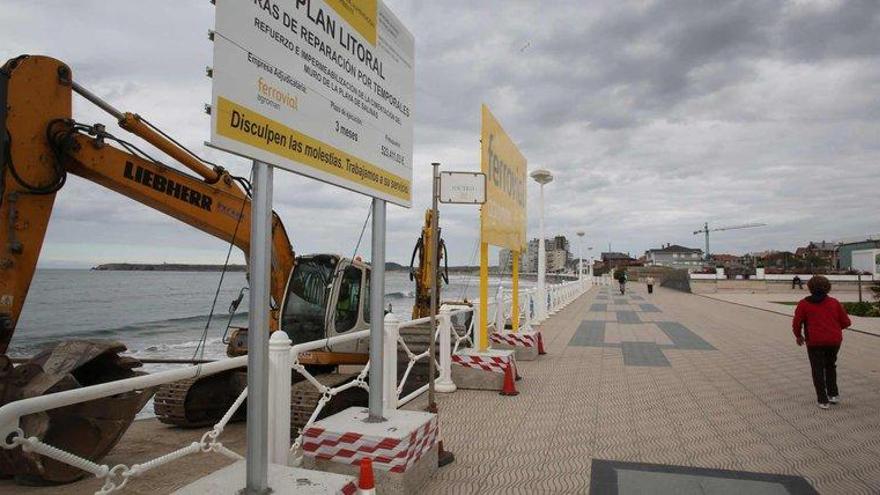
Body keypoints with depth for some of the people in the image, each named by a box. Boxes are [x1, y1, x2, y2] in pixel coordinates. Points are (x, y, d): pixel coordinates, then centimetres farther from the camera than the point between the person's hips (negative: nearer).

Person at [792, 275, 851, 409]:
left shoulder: (804, 304, -5)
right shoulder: (834, 302, 2)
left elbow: (796, 323, -6)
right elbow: (846, 322, 3)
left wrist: (798, 336, 12)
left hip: (815, 342, -3)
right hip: (834, 341, 3)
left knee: (818, 370, 6)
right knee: (830, 366, 24)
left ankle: (823, 400, 7)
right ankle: (833, 394, 23)